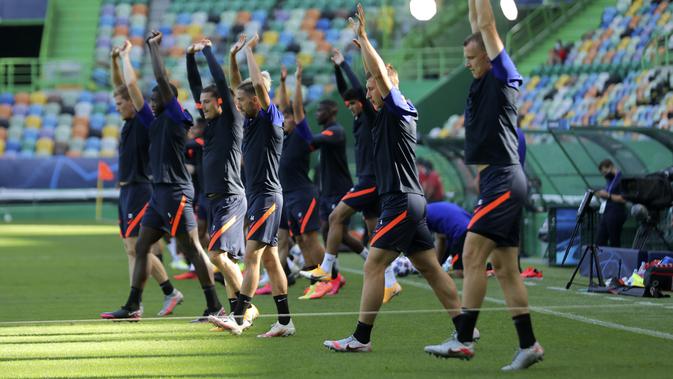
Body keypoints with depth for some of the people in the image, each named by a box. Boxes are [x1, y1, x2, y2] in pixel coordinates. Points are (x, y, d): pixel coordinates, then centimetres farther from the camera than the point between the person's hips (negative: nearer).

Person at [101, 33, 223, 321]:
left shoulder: (176, 117, -6)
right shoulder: (154, 122, 16)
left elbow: (162, 79, -13)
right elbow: (132, 87, 21)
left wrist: (153, 47, -6)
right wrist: (125, 57, 24)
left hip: (176, 192, -9)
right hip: (158, 192, 9)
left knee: (192, 248, -8)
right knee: (141, 247, 8)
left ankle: (214, 305, -6)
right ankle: (133, 306, 11)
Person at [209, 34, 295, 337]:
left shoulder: (270, 118, -11)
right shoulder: (251, 121, 13)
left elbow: (260, 84, -22)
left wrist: (249, 50, -14)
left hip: (267, 196, -10)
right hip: (256, 195, 10)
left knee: (252, 257, -13)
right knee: (269, 259, 9)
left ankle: (238, 318, -18)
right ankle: (285, 321, 11)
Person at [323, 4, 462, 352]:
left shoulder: (398, 110, -8)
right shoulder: (389, 114, 16)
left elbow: (381, 72, -19)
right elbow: (377, 74, 29)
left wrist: (363, 37, -13)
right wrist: (361, 45, 26)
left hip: (401, 202, -10)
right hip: (409, 202, 10)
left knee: (374, 265, -9)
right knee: (430, 268, 8)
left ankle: (361, 337, -10)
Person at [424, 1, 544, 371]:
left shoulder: (503, 75, -6)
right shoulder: (484, 81, 16)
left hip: (503, 179, -10)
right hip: (495, 179, 10)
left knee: (473, 255, -13)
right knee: (504, 268, 7)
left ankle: (463, 340, -15)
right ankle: (528, 345, 8)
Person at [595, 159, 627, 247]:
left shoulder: (621, 179, -11)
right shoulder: (610, 179, 16)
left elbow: (624, 199, -18)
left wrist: (608, 195, -16)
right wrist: (602, 194, 5)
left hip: (616, 214, -9)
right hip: (606, 213, 9)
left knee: (614, 242, -6)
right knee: (600, 240, 3)